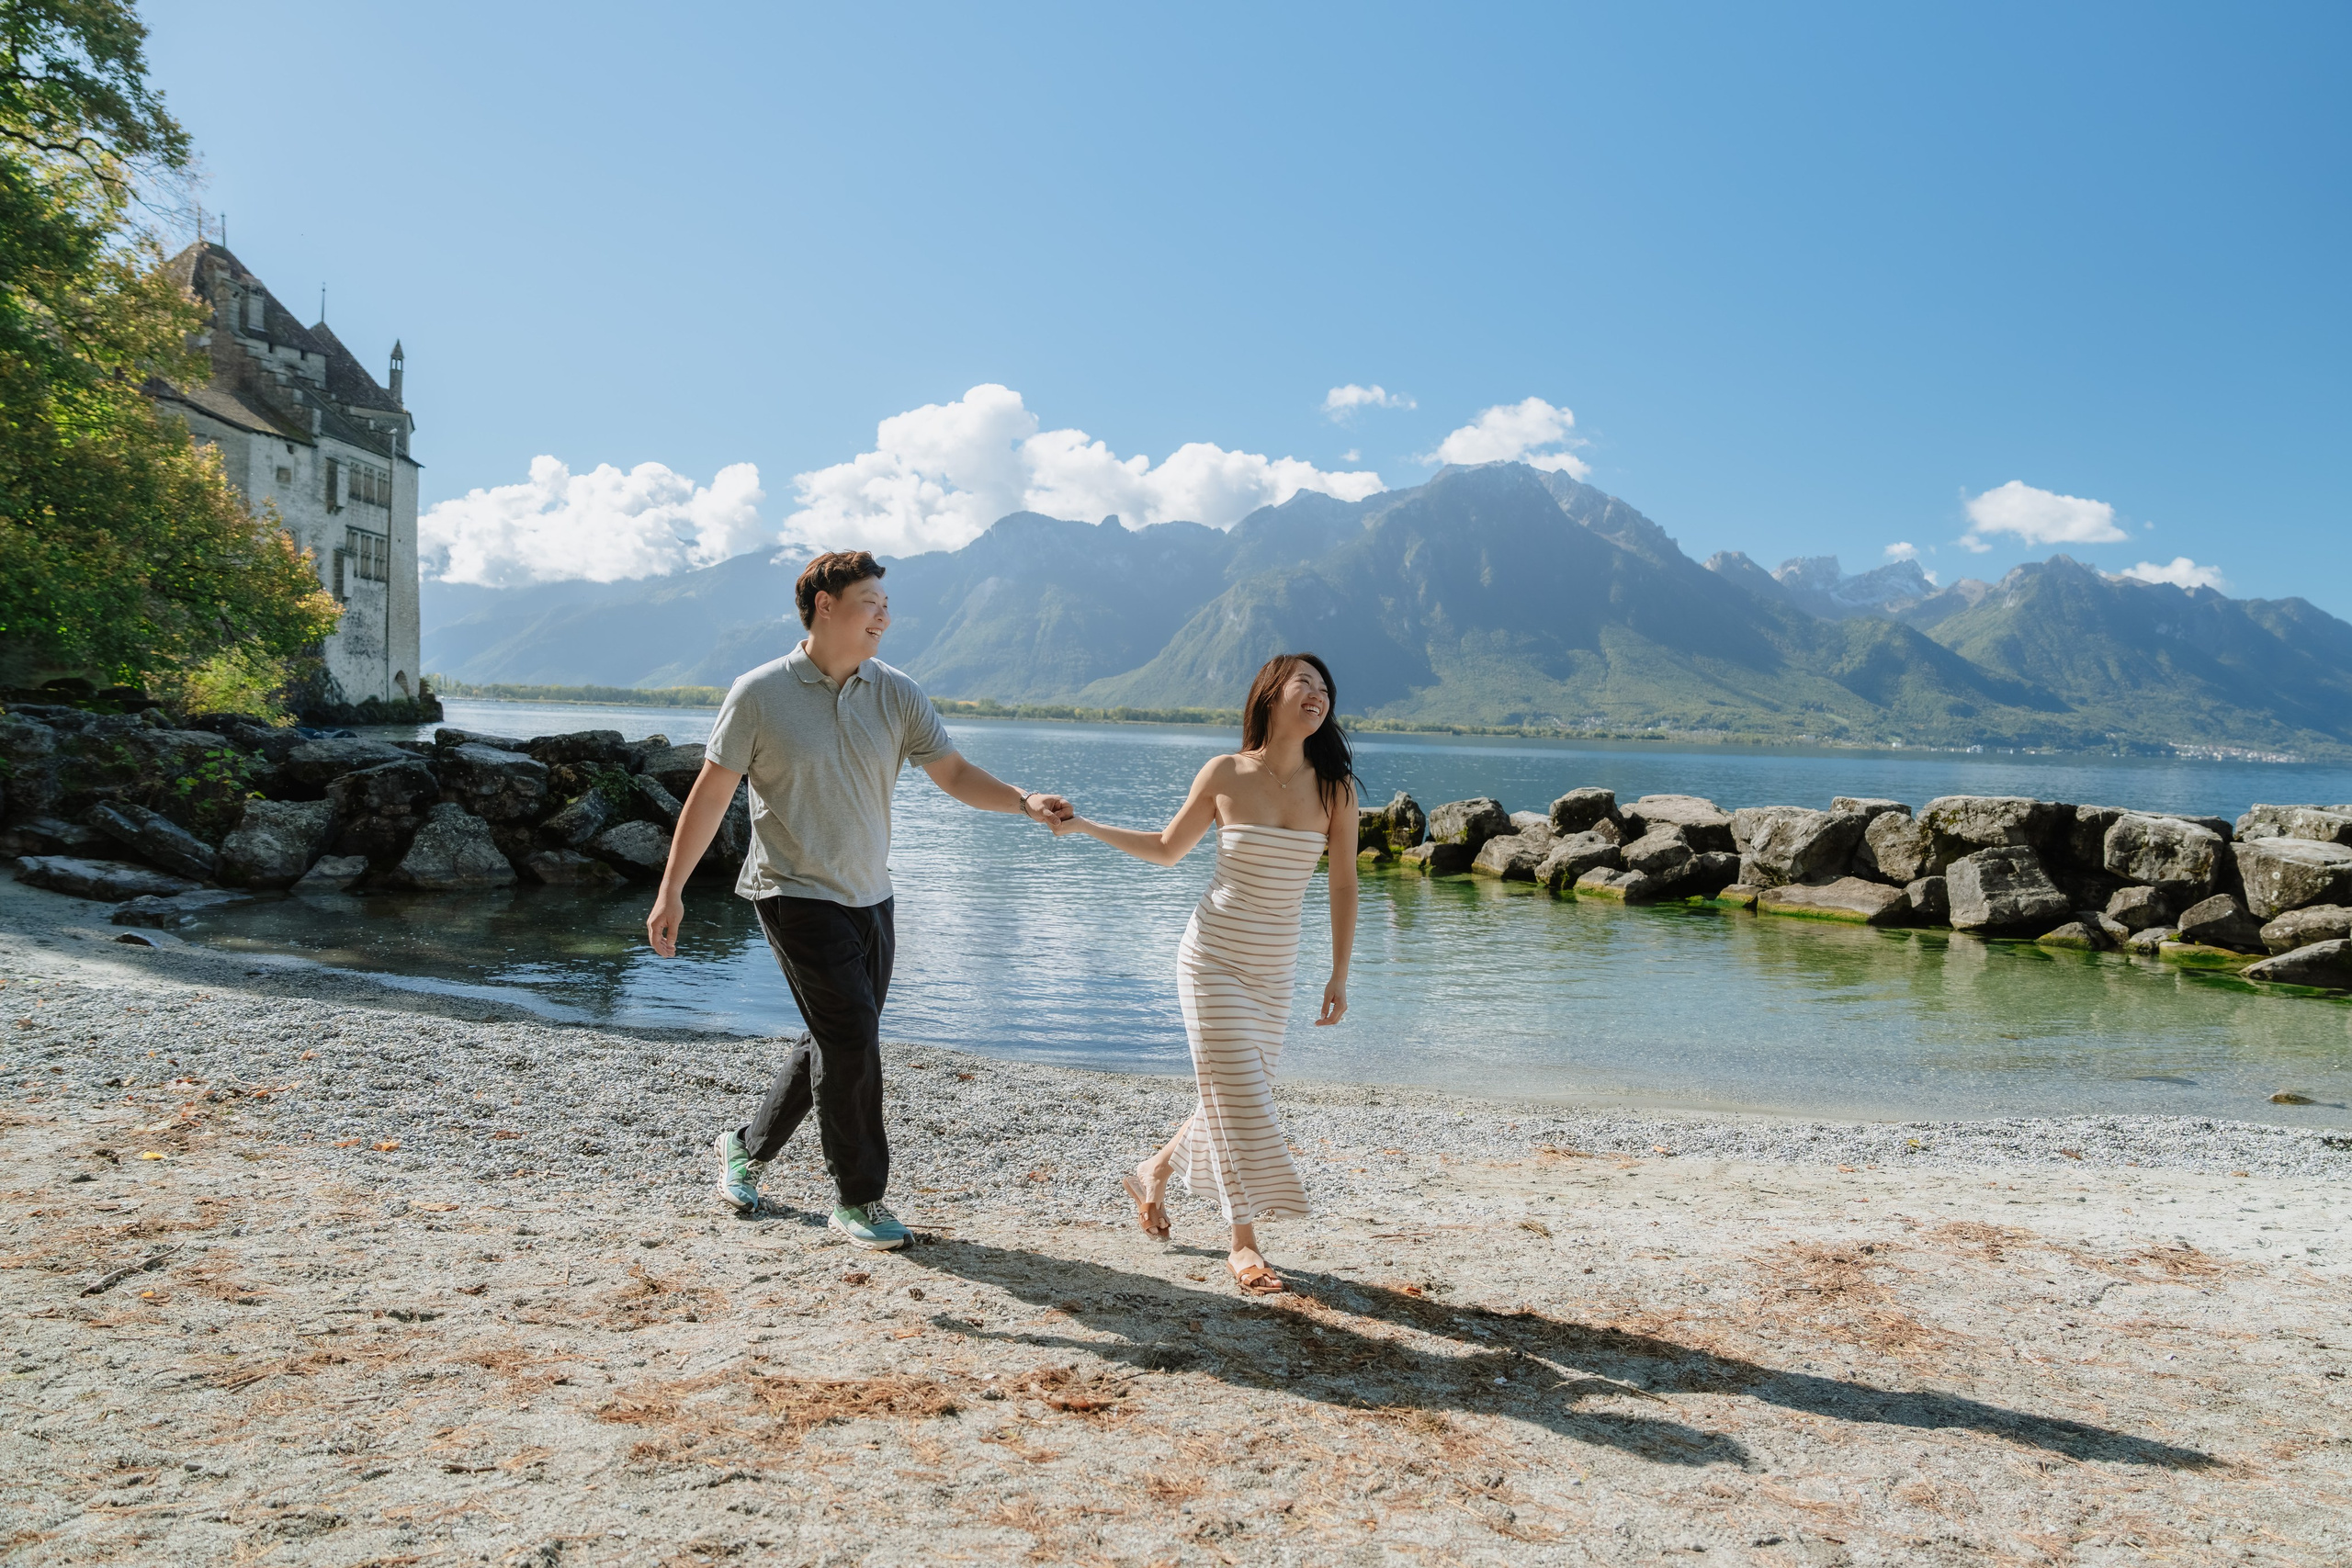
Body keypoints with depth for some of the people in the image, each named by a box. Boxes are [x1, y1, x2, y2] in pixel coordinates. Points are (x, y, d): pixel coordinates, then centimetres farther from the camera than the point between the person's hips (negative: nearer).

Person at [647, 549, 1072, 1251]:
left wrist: (1025, 800, -17)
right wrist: (670, 891, -6)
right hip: (795, 894, -5)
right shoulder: (760, 695, -10)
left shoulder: (897, 695, 1)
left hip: (868, 897, 6)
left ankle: (748, 1146, 37)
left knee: (838, 1045, 13)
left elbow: (955, 773, 1)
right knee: (851, 1037, -12)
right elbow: (710, 794, -5)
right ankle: (858, 1197, 4)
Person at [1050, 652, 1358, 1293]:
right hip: (1213, 959, -3)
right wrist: (1084, 825, 2)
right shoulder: (1225, 774, -10)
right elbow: (1167, 849, 5)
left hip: (1275, 971, 3)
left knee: (1236, 1096, 13)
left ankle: (1152, 1173, 40)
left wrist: (1340, 974, -1)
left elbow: (1343, 884, 1)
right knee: (1237, 1098, -3)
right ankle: (1243, 1245, 13)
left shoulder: (1335, 787, -5)